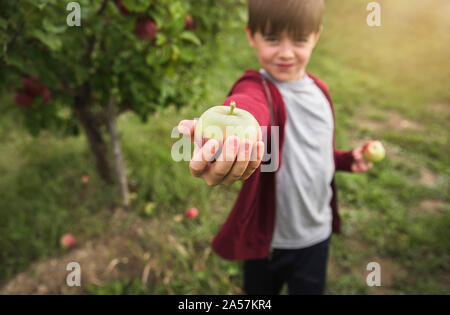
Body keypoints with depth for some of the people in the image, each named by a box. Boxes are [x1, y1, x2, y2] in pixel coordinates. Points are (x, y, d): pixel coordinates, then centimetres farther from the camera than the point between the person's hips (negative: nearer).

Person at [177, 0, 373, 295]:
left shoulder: (319, 90, 0)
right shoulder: (257, 88, -20)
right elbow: (247, 107, -49)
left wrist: (346, 160, 1)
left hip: (316, 233, 4)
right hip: (266, 236, -3)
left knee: (310, 289, 20)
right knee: (260, 292, 21)